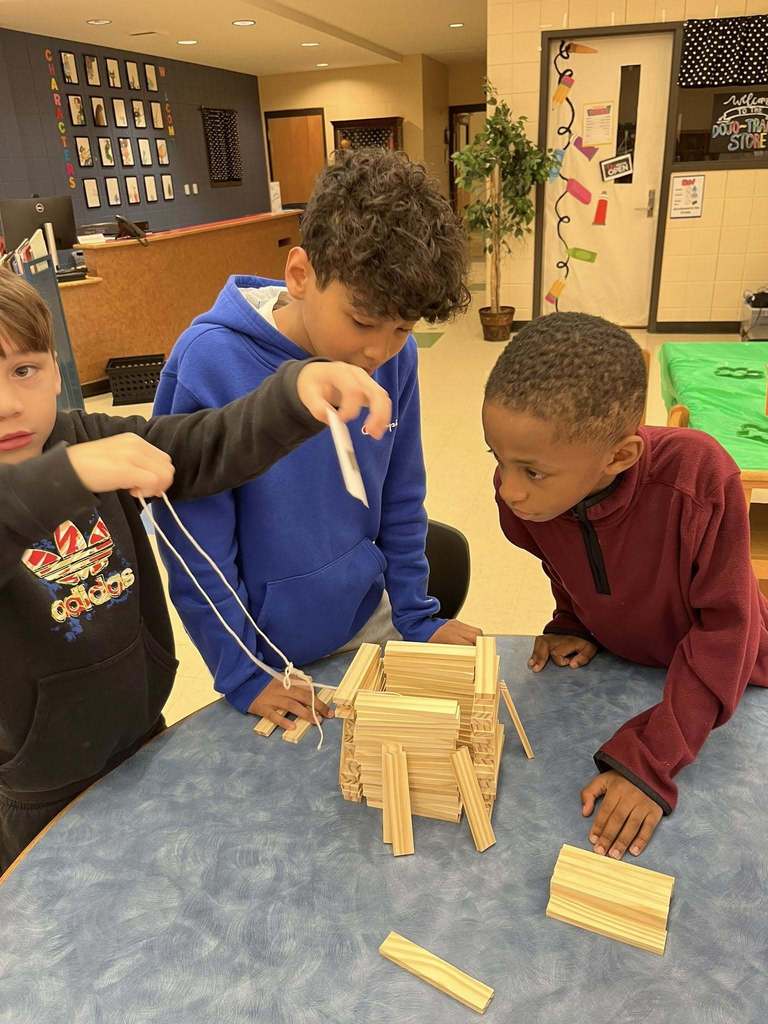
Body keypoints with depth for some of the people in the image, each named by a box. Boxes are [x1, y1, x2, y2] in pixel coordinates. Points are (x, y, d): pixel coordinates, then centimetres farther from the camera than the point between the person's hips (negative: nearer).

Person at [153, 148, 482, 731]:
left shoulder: (396, 357, -13)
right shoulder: (210, 365, -26)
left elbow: (401, 500, -1)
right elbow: (195, 545, -18)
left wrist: (417, 615, 2)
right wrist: (239, 672, -13)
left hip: (369, 621, 3)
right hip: (267, 647, -3)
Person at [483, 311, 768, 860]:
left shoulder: (701, 479, -40)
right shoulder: (524, 491, -26)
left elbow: (723, 628, -30)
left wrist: (648, 761, -32)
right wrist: (573, 625, -13)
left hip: (721, 673, -2)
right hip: (618, 663, 3)